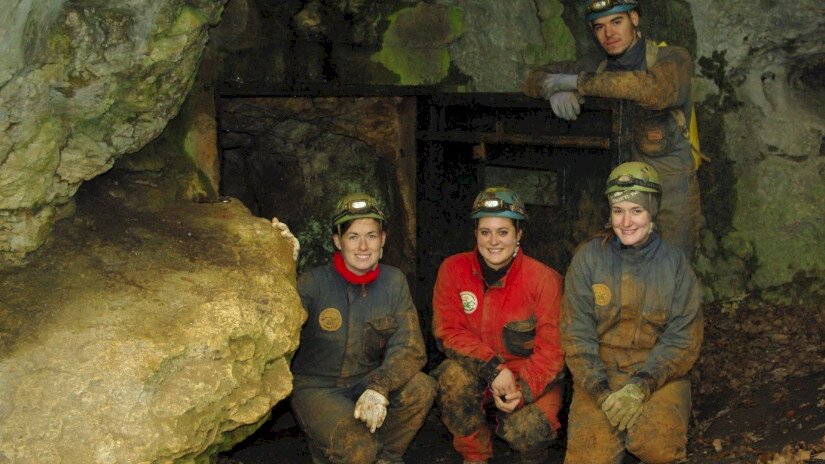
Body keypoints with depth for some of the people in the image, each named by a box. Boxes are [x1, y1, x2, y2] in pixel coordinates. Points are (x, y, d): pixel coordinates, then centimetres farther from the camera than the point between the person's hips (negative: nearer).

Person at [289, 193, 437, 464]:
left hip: (367, 382, 4)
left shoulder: (393, 282, -2)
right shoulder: (313, 284, -13)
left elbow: (410, 347, -9)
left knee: (422, 388, -23)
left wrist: (379, 388, -27)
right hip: (316, 388, -4)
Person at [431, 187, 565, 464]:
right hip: (477, 372, 2)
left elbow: (552, 349, -12)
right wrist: (493, 368, -24)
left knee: (525, 431, -29)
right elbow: (448, 331, -9)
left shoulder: (544, 279, -13)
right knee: (454, 375, -31)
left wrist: (523, 389, -27)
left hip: (532, 378, -2)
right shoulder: (453, 270, -8)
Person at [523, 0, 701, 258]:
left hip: (670, 195, -4)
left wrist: (576, 82, -21)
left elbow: (655, 90, -27)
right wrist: (556, 91, -12)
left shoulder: (673, 59, -4)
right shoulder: (597, 69, 11)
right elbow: (536, 79, 14)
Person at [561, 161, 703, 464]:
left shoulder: (675, 264, -1)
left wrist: (642, 386, -18)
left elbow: (683, 339, -4)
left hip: (659, 373, 0)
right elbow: (576, 334, -4)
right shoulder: (588, 259, -2)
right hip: (598, 374, 0)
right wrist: (600, 391, -17)